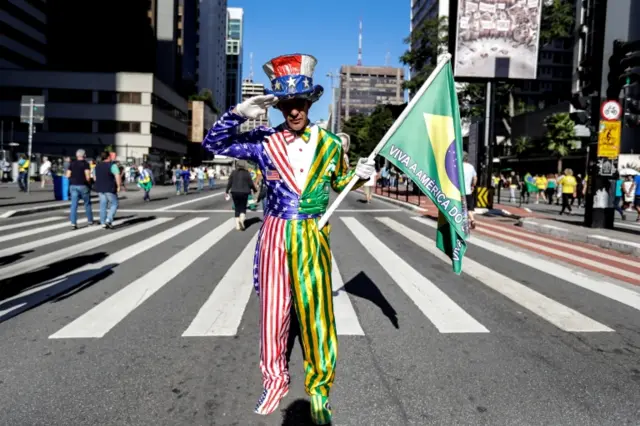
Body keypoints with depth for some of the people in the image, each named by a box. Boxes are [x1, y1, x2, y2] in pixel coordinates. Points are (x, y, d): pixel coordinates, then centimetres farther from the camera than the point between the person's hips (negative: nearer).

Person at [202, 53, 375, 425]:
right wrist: (240, 113, -16)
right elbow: (214, 143, -1)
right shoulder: (264, 141, -3)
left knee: (317, 312, 3)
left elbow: (339, 182, 17)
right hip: (275, 235, 0)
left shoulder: (330, 143, 1)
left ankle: (319, 388, 23)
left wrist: (361, 174, -4)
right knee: (273, 311, 10)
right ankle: (275, 381, 31)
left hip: (313, 238, 0)